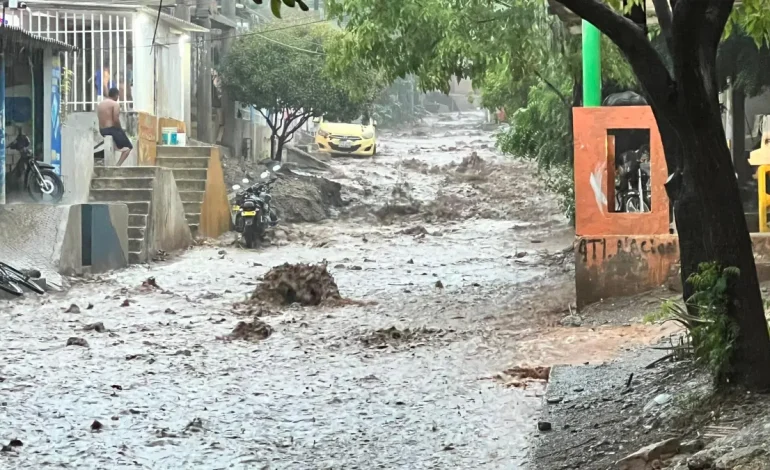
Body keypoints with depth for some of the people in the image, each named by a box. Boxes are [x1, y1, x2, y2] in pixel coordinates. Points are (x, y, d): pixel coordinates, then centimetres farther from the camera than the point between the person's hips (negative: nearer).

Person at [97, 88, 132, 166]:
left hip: (102, 131, 8)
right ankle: (118, 165, -18)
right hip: (112, 129, -8)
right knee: (128, 147, 1)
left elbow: (100, 119, 8)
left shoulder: (100, 104, 14)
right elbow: (116, 120, -19)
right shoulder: (115, 104, -9)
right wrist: (120, 129, -2)